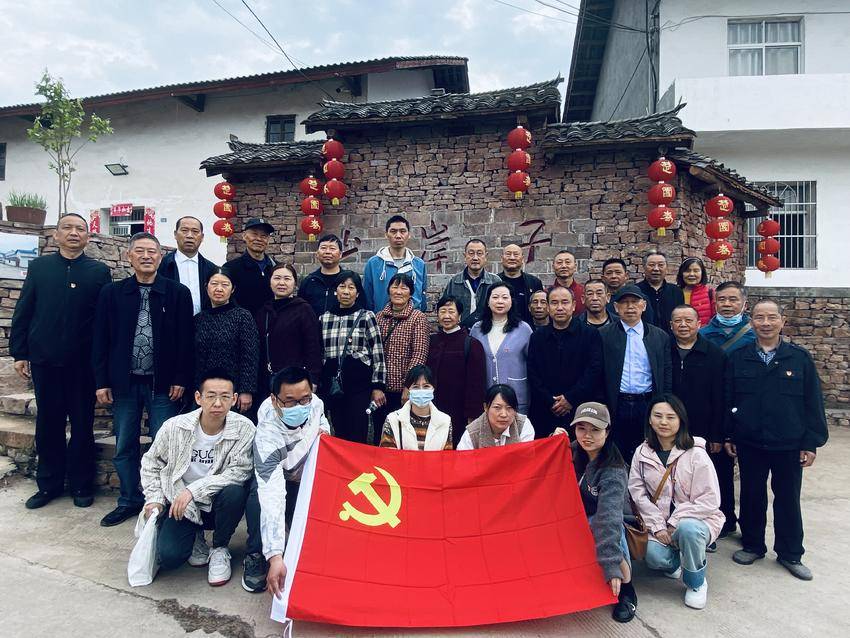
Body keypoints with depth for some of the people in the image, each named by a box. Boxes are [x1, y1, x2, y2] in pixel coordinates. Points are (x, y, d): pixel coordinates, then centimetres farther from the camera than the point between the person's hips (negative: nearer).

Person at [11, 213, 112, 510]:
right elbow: (22, 312, 6)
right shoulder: (39, 267, 6)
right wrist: (19, 353, 2)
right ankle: (48, 484, 25)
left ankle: (81, 484, 20)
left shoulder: (99, 271, 0)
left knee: (82, 424, 7)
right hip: (44, 360, 2)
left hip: (83, 362, -2)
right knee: (48, 424, 11)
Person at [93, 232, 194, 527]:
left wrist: (181, 379, -6)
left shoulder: (178, 293, -3)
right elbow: (101, 340, 5)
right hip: (124, 382, 3)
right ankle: (129, 500, 29)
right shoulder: (111, 293, 3)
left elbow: (186, 340, -3)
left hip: (163, 384, -2)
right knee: (124, 447, 13)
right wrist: (101, 381, 1)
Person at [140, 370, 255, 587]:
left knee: (235, 492, -34)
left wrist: (194, 489, -29)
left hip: (217, 504, -1)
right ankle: (196, 536, 17)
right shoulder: (175, 427, -12)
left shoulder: (244, 429, -19)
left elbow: (240, 471, -25)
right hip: (182, 505, 1)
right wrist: (155, 499, -3)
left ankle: (220, 548, -3)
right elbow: (151, 463, 6)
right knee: (168, 556, -21)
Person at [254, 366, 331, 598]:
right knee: (259, 500, -35)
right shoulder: (267, 437, -41)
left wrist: (323, 428, -17)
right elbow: (272, 498, -50)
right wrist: (275, 557, -57)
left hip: (305, 475, 4)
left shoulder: (315, 403, -24)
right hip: (272, 474, -4)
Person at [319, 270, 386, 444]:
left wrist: (378, 386, -7)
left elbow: (378, 354, -3)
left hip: (359, 382, -4)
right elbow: (319, 354, 15)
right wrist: (316, 384, 14)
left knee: (357, 437, -3)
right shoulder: (324, 318, 10)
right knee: (339, 434, 11)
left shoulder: (366, 317, -1)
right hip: (332, 383, 4)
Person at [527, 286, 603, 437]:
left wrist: (571, 398, -12)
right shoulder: (538, 337, 10)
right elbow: (533, 375, 4)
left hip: (581, 410, -2)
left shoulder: (590, 335, 3)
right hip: (545, 414, 2)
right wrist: (550, 403, -8)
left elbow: (594, 370, -6)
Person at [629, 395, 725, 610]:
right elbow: (638, 493, -3)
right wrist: (658, 526, -13)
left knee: (687, 529, -37)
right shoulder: (642, 453, -1)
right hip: (659, 522, 3)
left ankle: (696, 583, -6)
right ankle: (674, 563, 15)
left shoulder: (696, 454, -13)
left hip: (694, 519, -2)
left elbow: (710, 500, -13)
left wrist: (676, 521, -17)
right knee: (654, 556, -26)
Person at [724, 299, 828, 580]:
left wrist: (811, 442, -3)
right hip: (749, 443, 1)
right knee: (752, 496, 13)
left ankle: (790, 554, 29)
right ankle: (752, 546, 31)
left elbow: (813, 402, -1)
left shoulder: (800, 357, -3)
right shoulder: (738, 357, -1)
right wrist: (727, 436, 2)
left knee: (788, 499, 12)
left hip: (789, 445, 0)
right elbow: (727, 399, 3)